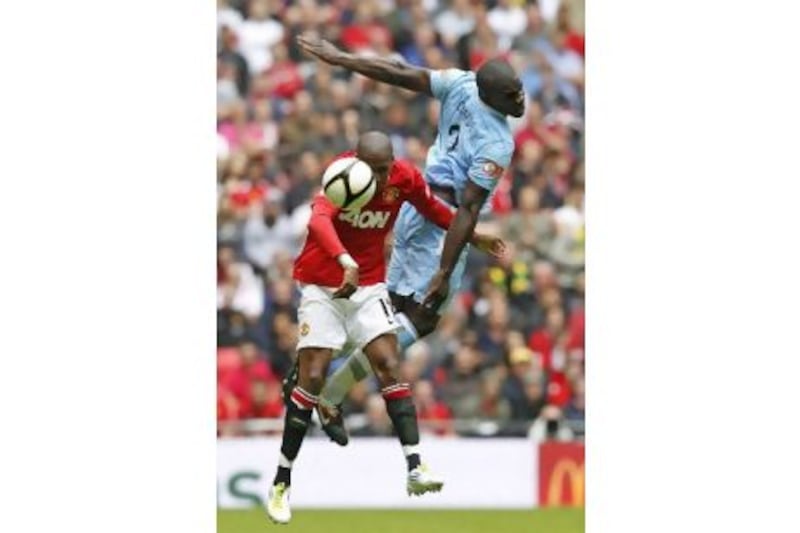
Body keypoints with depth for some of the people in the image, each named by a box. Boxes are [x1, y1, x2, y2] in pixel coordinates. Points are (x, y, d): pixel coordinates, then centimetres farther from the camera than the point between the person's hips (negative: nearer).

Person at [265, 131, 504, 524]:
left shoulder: (405, 178, -9)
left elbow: (432, 208, 15)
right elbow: (320, 220, -45)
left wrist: (472, 236, 18)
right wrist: (347, 263, -60)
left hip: (369, 286, 3)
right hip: (322, 286, -3)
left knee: (389, 367, -12)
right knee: (311, 378, -6)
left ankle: (415, 468, -19)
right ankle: (281, 484, 2)